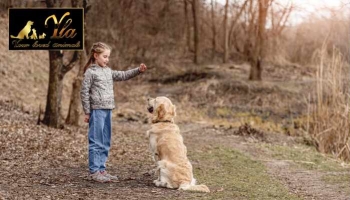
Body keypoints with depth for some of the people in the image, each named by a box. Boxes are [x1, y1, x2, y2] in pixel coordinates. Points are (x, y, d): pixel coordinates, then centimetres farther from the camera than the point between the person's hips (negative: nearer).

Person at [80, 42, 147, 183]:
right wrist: (87, 112, -9)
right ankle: (94, 171, 1)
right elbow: (84, 92, -7)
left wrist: (138, 70, 0)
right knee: (96, 142, -4)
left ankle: (101, 169, 17)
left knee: (105, 143, 10)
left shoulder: (108, 71, 15)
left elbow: (123, 75, 15)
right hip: (96, 110, -8)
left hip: (108, 110, 8)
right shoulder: (90, 72, -7)